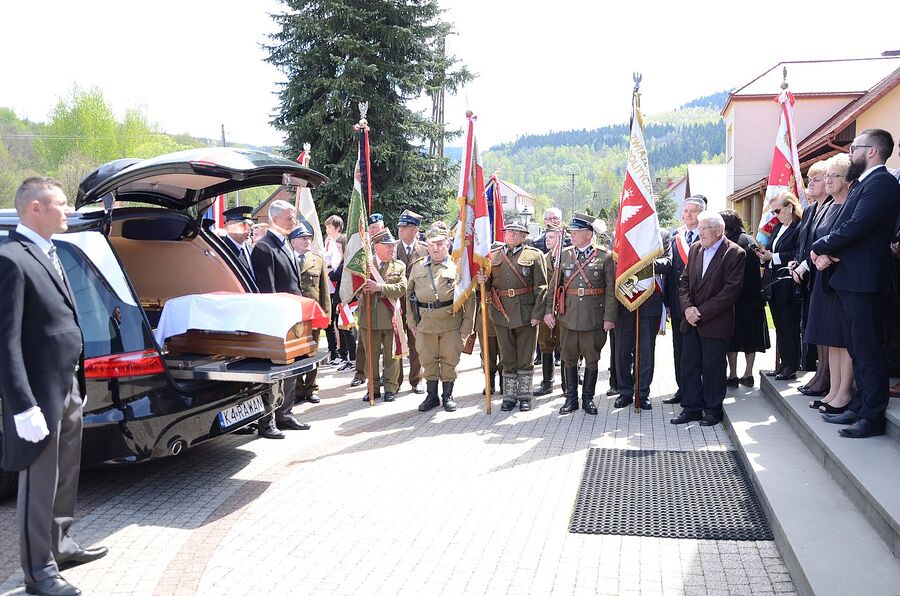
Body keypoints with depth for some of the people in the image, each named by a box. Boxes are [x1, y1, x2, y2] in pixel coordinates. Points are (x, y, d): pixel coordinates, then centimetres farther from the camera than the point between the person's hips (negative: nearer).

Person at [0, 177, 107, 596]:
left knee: (65, 477, 22)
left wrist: (79, 383, 14)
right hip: (41, 393, -9)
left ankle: (60, 544, 39)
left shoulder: (49, 254, 11)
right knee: (39, 485, 5)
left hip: (69, 388, 9)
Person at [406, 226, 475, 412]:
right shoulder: (417, 267, 9)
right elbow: (409, 294, 14)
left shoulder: (458, 266, 0)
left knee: (450, 360, 5)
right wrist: (411, 321, 8)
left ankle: (447, 396, 20)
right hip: (425, 322, 2)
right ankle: (432, 396, 23)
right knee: (428, 361, 9)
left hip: (451, 322, -2)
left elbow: (469, 297, 0)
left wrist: (467, 324, -5)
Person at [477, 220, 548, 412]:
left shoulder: (534, 255, 0)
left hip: (526, 314, -2)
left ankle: (524, 396, 19)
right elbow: (489, 284, 17)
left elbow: (541, 287, -4)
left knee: (526, 358, 7)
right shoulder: (493, 256, 9)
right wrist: (483, 281, -7)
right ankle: (509, 397, 19)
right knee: (507, 359, 9)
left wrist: (537, 314, -12)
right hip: (502, 314, 3)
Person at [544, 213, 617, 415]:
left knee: (592, 359, 8)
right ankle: (571, 398, 21)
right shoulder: (564, 255, 6)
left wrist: (609, 317, -10)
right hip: (568, 317, 3)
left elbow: (611, 289, -4)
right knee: (569, 359, 9)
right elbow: (555, 285, 8)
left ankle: (588, 398, 21)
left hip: (594, 318, -2)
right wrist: (549, 310, 0)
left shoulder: (605, 256, -3)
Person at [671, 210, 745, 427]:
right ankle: (691, 408, 19)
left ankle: (713, 409, 18)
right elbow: (684, 280, 10)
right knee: (689, 365, 8)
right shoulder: (695, 248, 9)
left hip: (715, 323, -6)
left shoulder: (734, 253, -9)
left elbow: (731, 290, -15)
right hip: (691, 320, 6)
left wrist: (701, 312, -16)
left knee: (713, 367, 4)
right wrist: (688, 307, -7)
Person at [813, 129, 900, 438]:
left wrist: (820, 247, -9)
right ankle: (860, 407, 26)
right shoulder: (863, 184, 18)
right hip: (850, 280, 10)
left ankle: (873, 417, 3)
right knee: (858, 349, 16)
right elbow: (844, 228, 14)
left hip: (864, 281, -10)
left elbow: (854, 228, -23)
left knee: (868, 350, -4)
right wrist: (826, 253, -5)